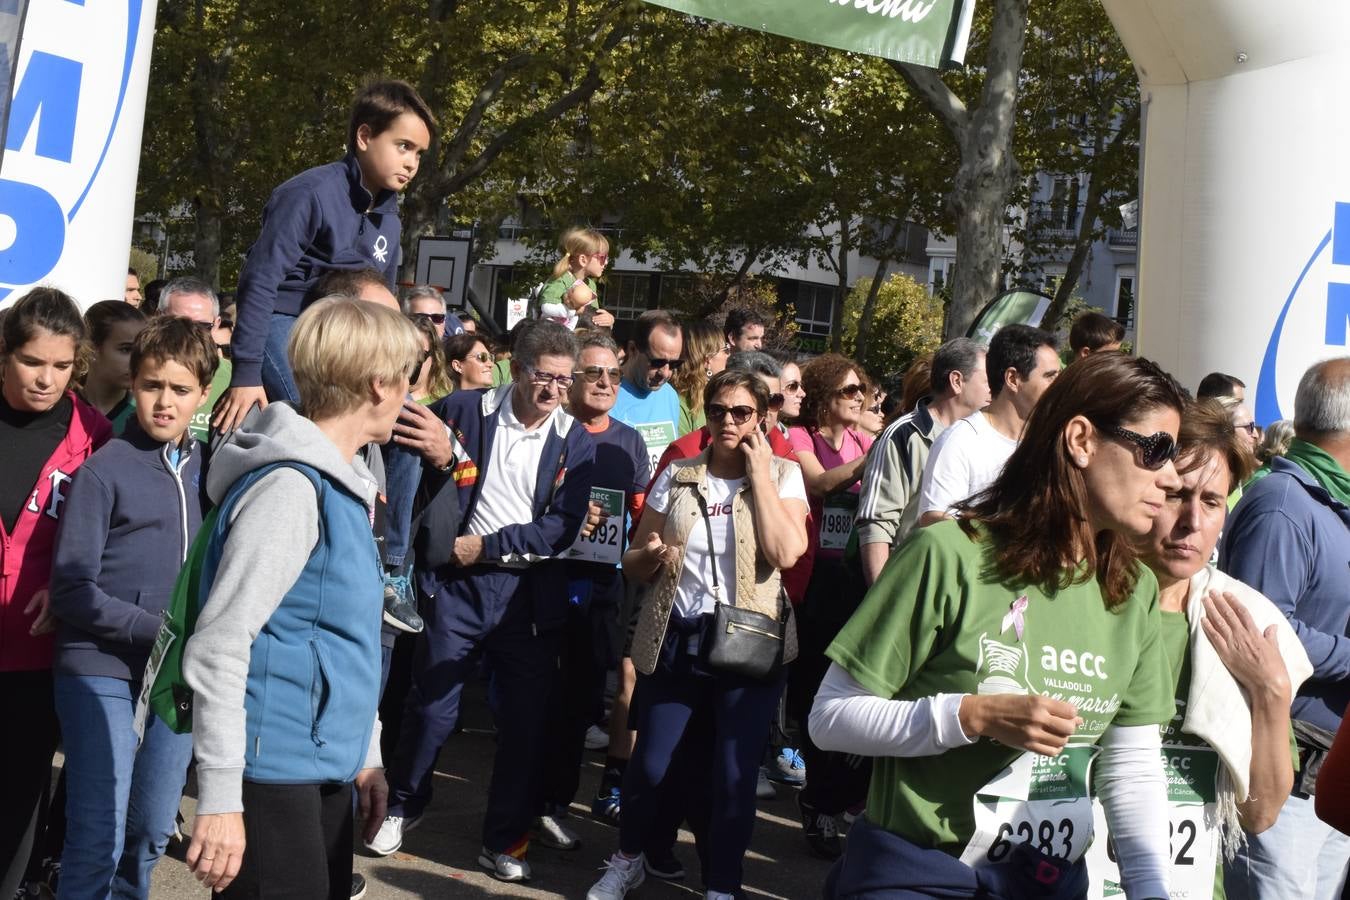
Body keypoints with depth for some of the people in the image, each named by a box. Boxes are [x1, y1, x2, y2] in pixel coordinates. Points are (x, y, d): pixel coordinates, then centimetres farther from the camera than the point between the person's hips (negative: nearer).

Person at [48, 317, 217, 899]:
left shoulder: (207, 467, 7)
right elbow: (72, 589, -10)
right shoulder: (103, 471, -7)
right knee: (99, 839, -6)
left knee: (152, 831, 14)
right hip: (102, 672, -5)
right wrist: (159, 629, -17)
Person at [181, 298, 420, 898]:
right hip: (274, 775, -9)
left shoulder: (341, 485, 11)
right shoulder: (290, 488, -18)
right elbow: (217, 648, -21)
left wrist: (364, 753, 18)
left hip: (326, 771, 9)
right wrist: (220, 799, -20)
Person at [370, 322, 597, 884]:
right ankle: (402, 807, 33)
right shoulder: (463, 410, -1)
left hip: (530, 594, 1)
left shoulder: (575, 442, 1)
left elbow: (563, 527, -7)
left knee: (527, 721, 6)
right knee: (432, 709, 7)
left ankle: (504, 841, 23)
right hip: (458, 583, -1)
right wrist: (437, 458, -7)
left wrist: (487, 545, -12)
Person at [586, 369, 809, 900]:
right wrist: (652, 557, -15)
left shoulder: (782, 475, 1)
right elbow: (632, 562, 9)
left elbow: (786, 553, -17)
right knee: (650, 764, 4)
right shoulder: (677, 476, 6)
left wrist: (758, 473, -11)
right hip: (676, 641, 2)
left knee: (732, 776, -1)